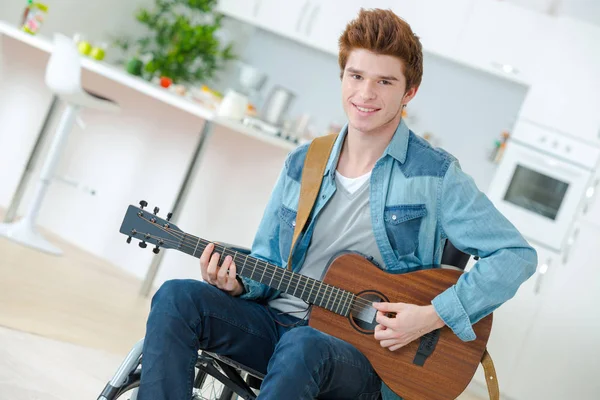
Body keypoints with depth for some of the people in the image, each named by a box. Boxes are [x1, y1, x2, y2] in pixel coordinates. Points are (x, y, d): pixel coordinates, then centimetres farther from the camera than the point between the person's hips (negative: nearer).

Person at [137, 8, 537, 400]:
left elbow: (517, 255, -8)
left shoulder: (434, 175, -6)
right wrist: (239, 283, -7)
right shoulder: (302, 164, 9)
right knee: (176, 298, -19)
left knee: (302, 347, -39)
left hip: (362, 347, -4)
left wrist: (434, 316, -16)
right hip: (277, 322, 5)